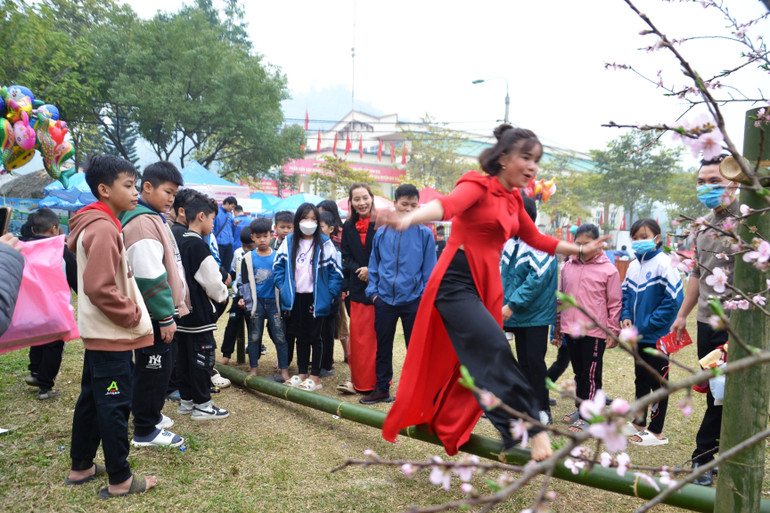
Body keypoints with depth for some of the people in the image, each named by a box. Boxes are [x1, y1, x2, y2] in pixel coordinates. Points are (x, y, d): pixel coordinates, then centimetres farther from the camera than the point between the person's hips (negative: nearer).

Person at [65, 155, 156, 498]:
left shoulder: (96, 225, 13)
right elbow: (100, 287, -26)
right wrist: (133, 316, -16)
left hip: (99, 334, 10)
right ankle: (120, 480, 10)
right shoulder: (104, 229, -20)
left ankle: (81, 467, 31)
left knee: (91, 400, 18)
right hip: (112, 337, -10)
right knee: (115, 406, -1)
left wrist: (131, 312, 13)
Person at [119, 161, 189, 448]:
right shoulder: (143, 222, -18)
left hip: (160, 312, 10)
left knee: (158, 368, 20)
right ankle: (145, 432, 12)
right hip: (153, 315, -10)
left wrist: (170, 310, 21)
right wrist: (165, 317, -20)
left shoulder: (154, 219, 16)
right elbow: (150, 276, -23)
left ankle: (151, 415, 35)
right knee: (153, 369, 0)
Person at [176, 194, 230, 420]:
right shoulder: (199, 246, -17)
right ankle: (202, 405, 8)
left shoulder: (180, 244, 9)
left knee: (184, 357, 15)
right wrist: (222, 295, 3)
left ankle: (186, 401, 25)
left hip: (183, 312, 9)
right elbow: (212, 282, -17)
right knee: (202, 358, 0)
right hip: (200, 314, -9)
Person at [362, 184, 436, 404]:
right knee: (382, 346, 13)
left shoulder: (424, 234, -4)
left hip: (413, 299, -3)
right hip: (385, 299, 3)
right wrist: (373, 291, 3)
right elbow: (374, 265, 11)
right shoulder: (381, 233, 3)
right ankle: (382, 389, 28)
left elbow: (429, 270, -2)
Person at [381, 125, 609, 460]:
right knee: (495, 350, -21)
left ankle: (442, 425, 30)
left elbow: (537, 239, 27)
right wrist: (412, 217, -50)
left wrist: (580, 251, 31)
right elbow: (449, 205, -30)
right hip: (456, 281, -8)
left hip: (486, 287, 8)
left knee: (476, 364, 12)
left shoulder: (513, 200, 15)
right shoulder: (478, 186, -9)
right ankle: (531, 430, -19)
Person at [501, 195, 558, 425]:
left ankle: (542, 408, 12)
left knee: (535, 361, -2)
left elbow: (537, 279, -24)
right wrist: (503, 304, 4)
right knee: (524, 362, 13)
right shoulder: (510, 242, 5)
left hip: (537, 315, -7)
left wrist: (512, 304, -24)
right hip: (517, 315, 7)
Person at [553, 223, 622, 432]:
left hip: (595, 331, -5)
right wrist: (557, 328, 15)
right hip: (571, 330, 5)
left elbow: (615, 304, -3)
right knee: (579, 372, 17)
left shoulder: (608, 270, -6)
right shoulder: (567, 267, 7)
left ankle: (588, 416, 11)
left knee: (591, 374, 2)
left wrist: (614, 331, -4)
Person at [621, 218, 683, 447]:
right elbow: (625, 293, 19)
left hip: (657, 337, -7)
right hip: (638, 337, 8)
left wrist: (647, 325, -19)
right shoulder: (633, 265, 7)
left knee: (658, 383, 4)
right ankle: (639, 422, 32)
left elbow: (674, 299, -20)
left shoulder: (664, 264, -16)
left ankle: (656, 432, 15)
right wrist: (626, 316, 1)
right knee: (641, 380, 18)